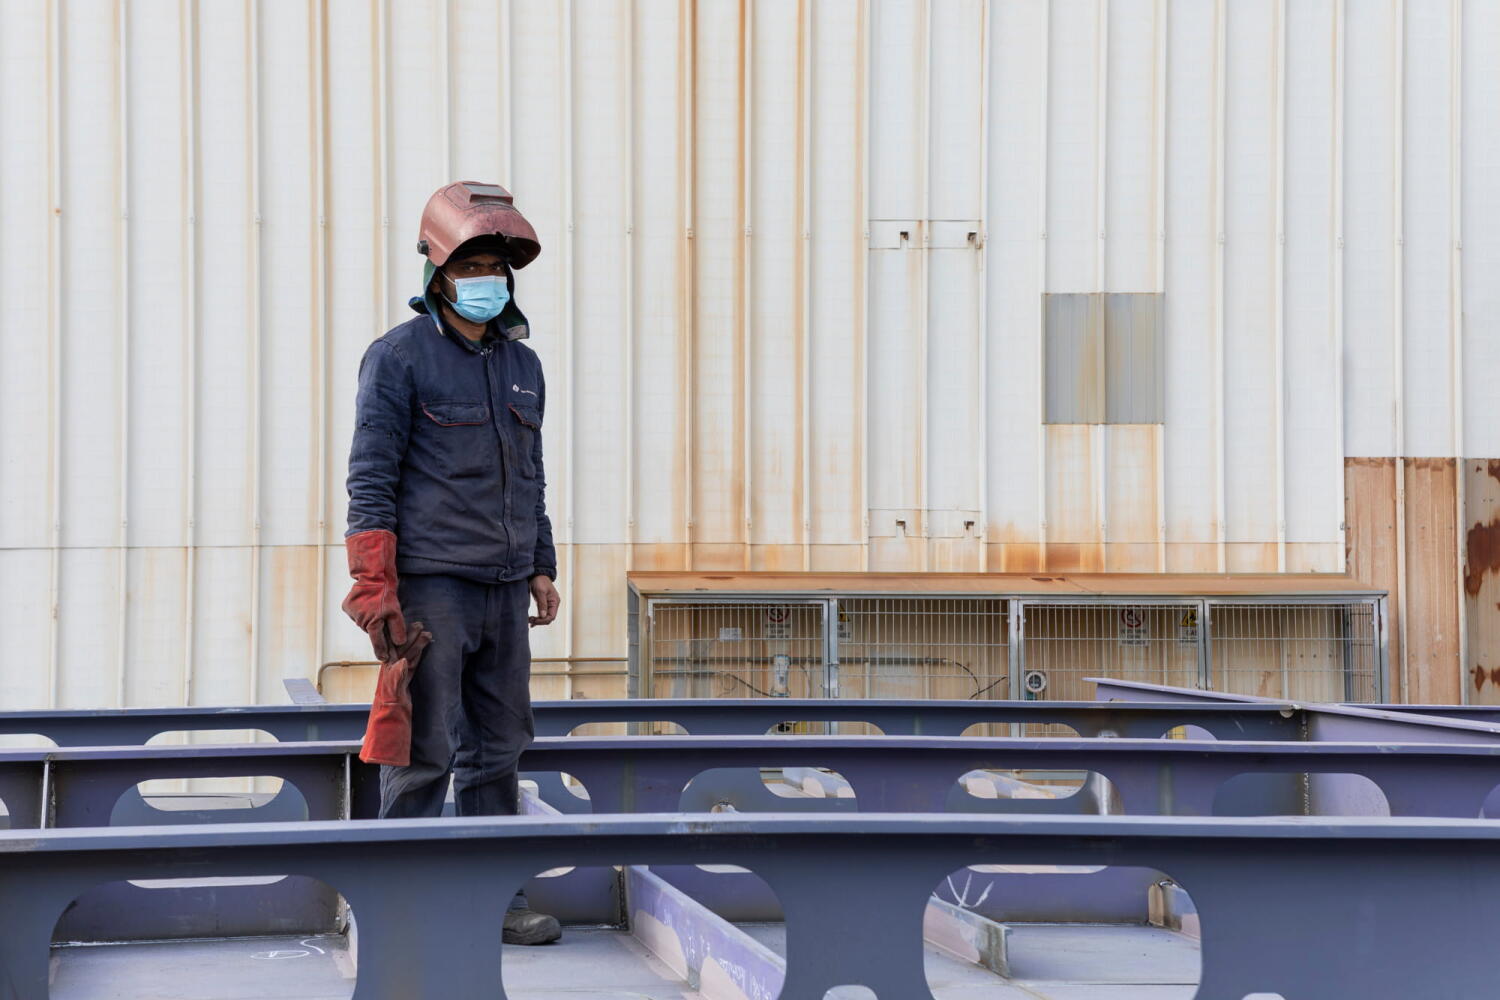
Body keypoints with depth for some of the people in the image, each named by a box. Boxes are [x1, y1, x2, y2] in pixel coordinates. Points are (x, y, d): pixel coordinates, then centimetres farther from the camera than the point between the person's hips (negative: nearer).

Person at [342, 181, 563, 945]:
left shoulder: (522, 363, 15)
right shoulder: (399, 357, -4)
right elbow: (371, 478, -8)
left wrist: (541, 567, 17)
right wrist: (374, 586, -14)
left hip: (504, 591, 6)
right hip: (430, 586, -6)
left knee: (498, 746, 9)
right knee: (425, 750, -5)